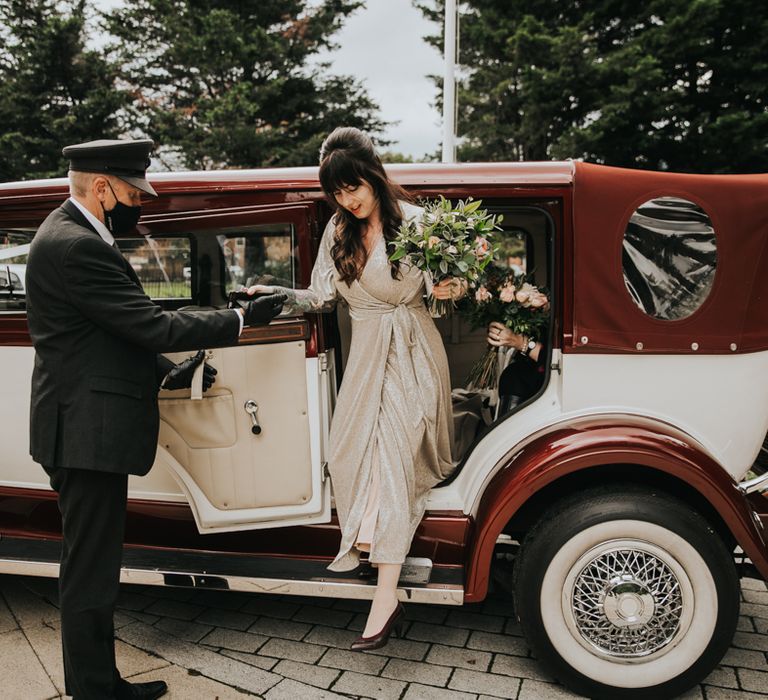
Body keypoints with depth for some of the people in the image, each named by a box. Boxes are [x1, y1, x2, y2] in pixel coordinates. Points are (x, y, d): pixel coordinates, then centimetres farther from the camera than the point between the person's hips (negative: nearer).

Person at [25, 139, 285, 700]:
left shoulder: (70, 234, 15)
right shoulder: (76, 247, -19)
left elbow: (119, 330, 18)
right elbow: (154, 326, -21)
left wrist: (168, 374, 9)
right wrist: (241, 319, -12)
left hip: (85, 428, 11)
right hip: (88, 432, -11)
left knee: (93, 569, 18)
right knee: (90, 574, 2)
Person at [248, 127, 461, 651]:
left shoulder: (414, 221, -8)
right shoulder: (338, 231, 7)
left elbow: (438, 284, -1)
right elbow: (324, 297, 8)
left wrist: (451, 291, -23)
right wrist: (278, 295, -6)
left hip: (412, 351, -6)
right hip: (367, 352, 6)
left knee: (390, 451, -14)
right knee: (353, 452, 0)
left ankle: (386, 596, -11)